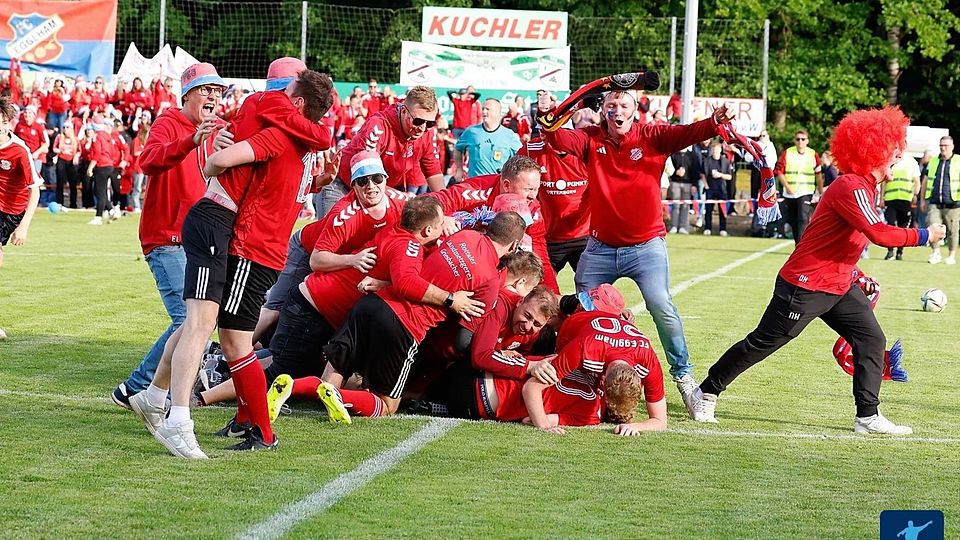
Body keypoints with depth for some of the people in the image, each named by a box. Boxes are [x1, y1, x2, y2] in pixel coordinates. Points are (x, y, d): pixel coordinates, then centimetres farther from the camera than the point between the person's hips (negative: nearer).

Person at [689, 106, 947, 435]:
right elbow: (879, 234, -33)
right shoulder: (851, 188, -23)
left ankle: (868, 417, 2)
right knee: (762, 343, 1)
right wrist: (925, 236, -25)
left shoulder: (865, 187, 9)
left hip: (839, 285, 9)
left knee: (871, 339, 0)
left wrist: (854, 273, 12)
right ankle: (706, 393, 14)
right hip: (806, 285, -9)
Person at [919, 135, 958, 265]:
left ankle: (951, 256, 16)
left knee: (952, 231, 3)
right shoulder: (933, 162, 15)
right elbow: (925, 181, 20)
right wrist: (923, 200, 17)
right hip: (934, 203, 2)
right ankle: (936, 253, 1)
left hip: (951, 204, -2)